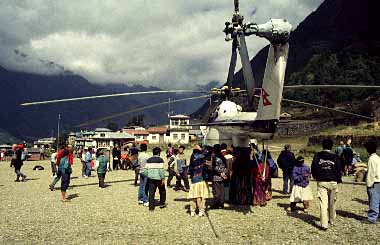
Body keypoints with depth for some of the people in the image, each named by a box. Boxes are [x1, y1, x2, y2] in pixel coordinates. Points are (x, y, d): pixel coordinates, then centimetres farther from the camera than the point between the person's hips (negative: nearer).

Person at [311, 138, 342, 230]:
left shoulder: (317, 156, -2)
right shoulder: (335, 157, -4)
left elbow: (313, 168, 4)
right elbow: (339, 170, 0)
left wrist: (316, 177, 21)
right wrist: (338, 180, 16)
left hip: (321, 182, -1)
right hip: (333, 182, 1)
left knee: (323, 203, -3)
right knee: (332, 203, 18)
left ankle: (324, 224, -8)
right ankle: (332, 220, 33)